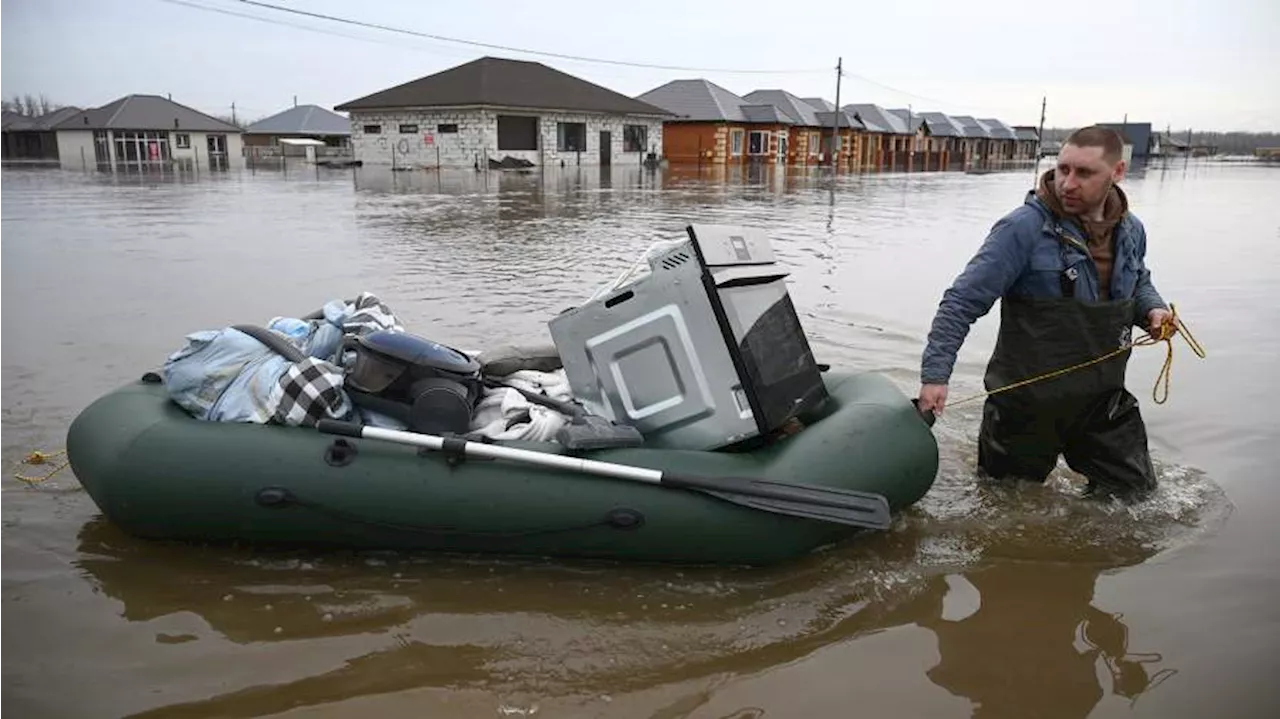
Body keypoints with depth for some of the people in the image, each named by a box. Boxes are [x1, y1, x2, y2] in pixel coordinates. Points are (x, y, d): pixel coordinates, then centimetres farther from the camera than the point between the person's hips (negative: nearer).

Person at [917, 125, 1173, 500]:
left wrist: (1152, 308, 0)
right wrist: (935, 373, -27)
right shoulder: (1023, 228, -19)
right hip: (1027, 402, -5)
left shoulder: (1131, 230, 3)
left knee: (1136, 492, 14)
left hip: (1102, 400, 5)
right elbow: (962, 302, -20)